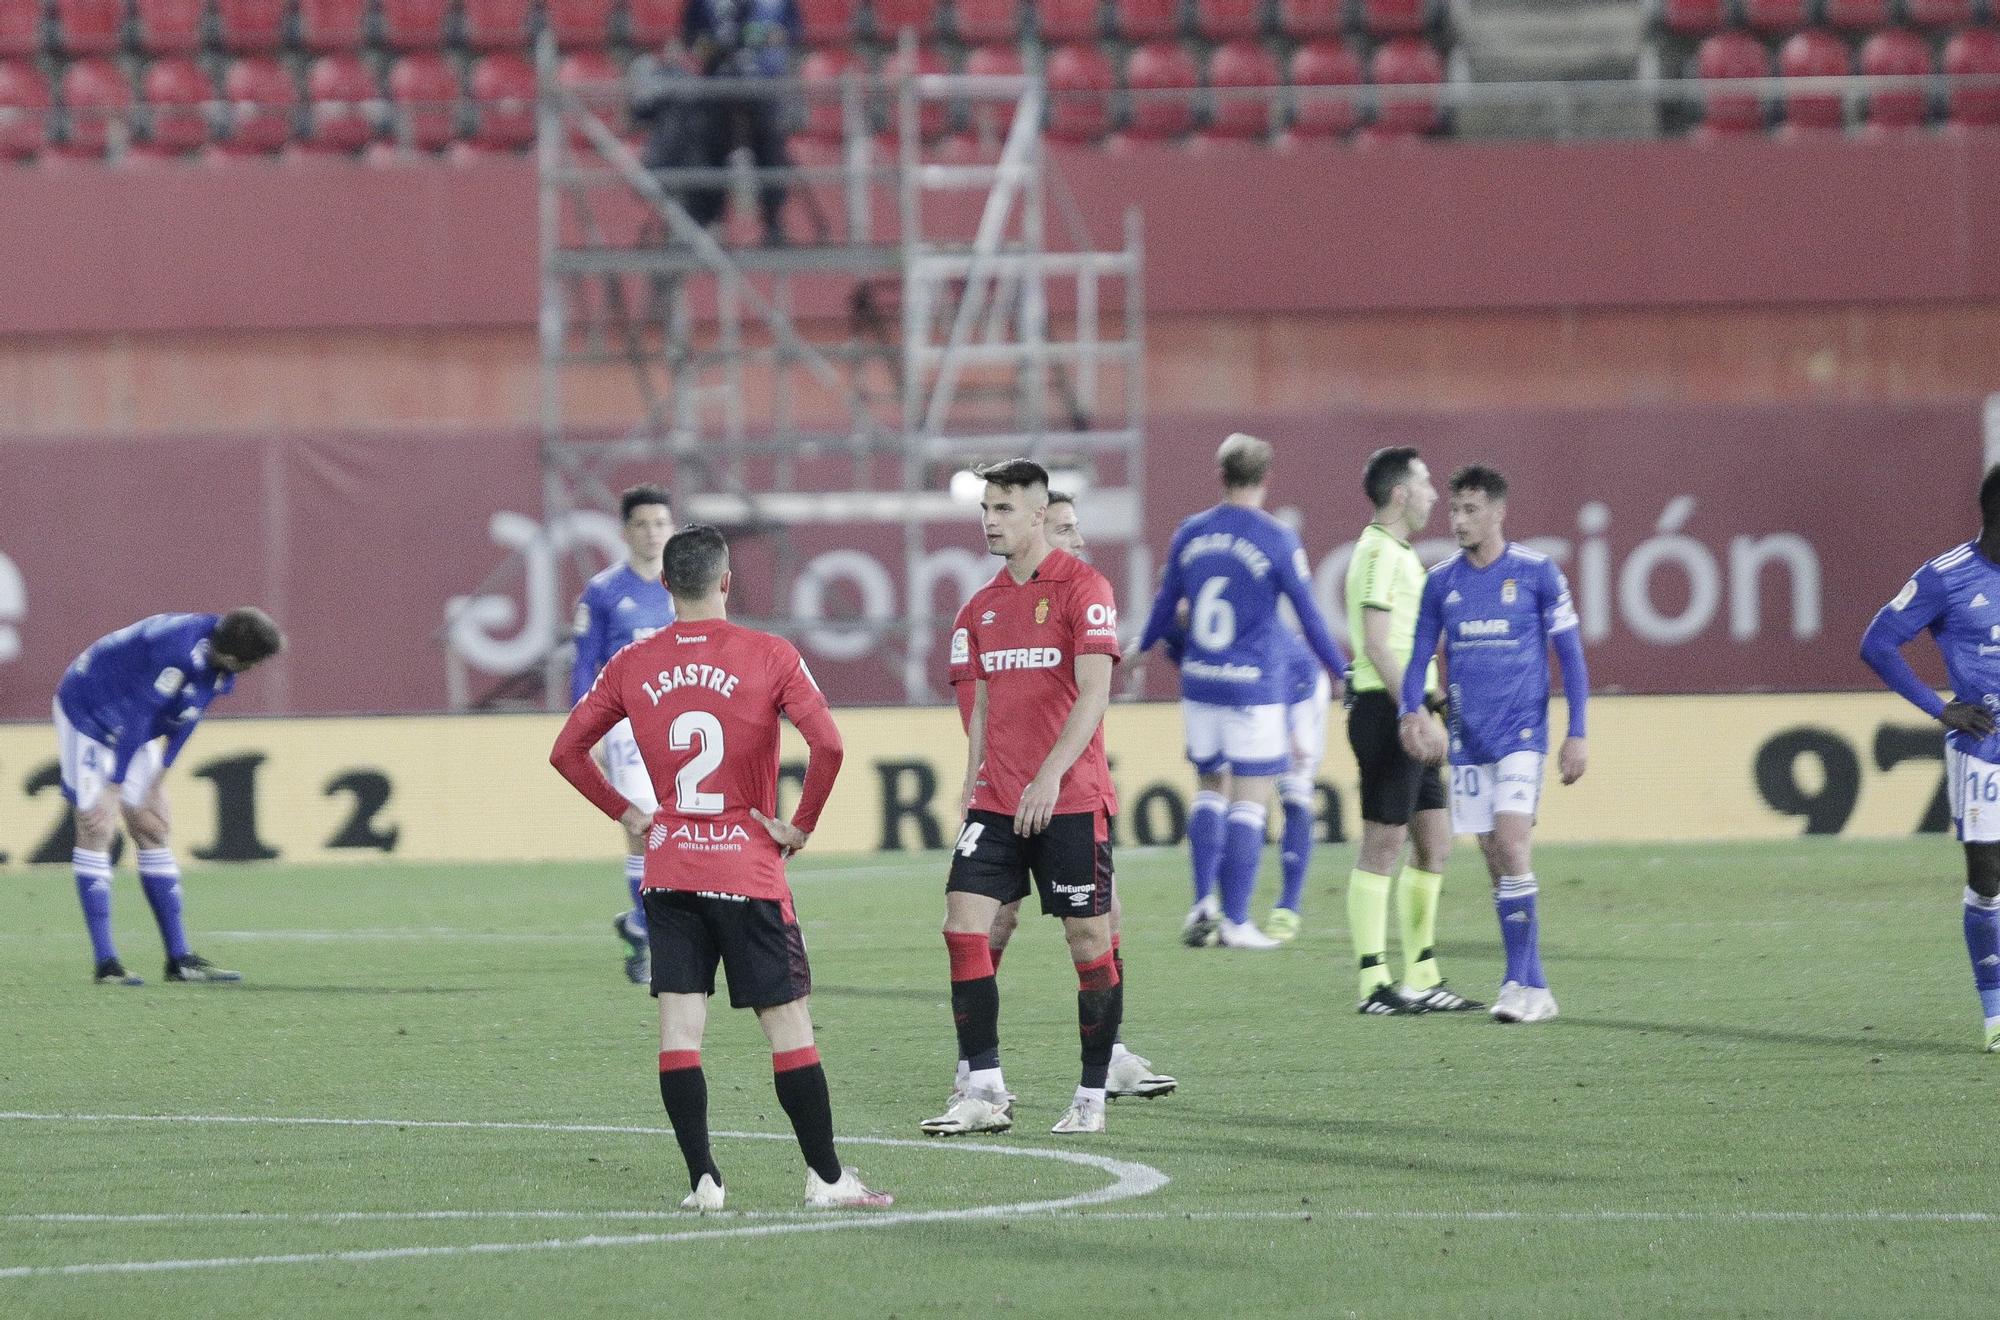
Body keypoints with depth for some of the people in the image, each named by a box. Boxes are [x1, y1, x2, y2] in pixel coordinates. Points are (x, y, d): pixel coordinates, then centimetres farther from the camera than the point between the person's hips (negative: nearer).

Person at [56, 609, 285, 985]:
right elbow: (136, 715, -30)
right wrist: (114, 786, -25)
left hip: (132, 735, 9)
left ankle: (179, 958, 8)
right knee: (97, 830, -13)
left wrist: (158, 776, -2)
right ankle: (105, 964, -14)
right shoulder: (179, 649, -34)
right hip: (86, 716, -9)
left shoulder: (221, 669, -6)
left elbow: (183, 721, 3)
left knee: (154, 834, 6)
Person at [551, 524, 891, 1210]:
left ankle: (702, 1179, -3)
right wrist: (800, 825, -6)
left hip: (668, 868, 2)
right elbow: (828, 744, -17)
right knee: (789, 1024, 3)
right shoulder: (770, 656, -7)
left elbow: (566, 750, 7)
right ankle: (826, 1177, 4)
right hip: (749, 870, -2)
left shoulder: (632, 665, 2)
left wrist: (627, 813, 13)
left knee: (679, 1026, 2)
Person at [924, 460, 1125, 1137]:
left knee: (1089, 939, 0)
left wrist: (1050, 775, -23)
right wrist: (973, 781, 11)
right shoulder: (984, 604, 13)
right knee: (964, 925, -6)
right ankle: (984, 1090, -3)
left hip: (1070, 800, -6)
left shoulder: (1083, 587, -7)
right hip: (997, 801, 6)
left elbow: (1093, 693, -15)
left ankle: (1092, 1097, 9)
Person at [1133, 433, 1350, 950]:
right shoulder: (1277, 540, -9)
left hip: (1199, 682, 4)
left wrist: (1142, 647, 36)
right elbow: (1309, 614, -3)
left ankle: (1204, 903, 5)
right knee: (1249, 804, 0)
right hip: (1254, 687, -4)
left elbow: (1166, 603, 16)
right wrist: (1339, 672, 11)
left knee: (1211, 788, 17)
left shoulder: (1191, 534, 4)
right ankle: (1236, 921, -1)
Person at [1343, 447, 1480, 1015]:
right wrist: (1416, 712, -22)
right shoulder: (1379, 552, -13)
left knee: (1435, 844, 11)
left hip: (1408, 715, 10)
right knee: (1382, 846, -7)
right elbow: (1377, 646, -20)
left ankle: (1423, 979, 16)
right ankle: (1375, 985, -5)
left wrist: (1439, 701, 22)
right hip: (1386, 712, -10)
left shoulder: (1399, 553, 19)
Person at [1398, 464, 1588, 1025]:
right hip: (1468, 740, 4)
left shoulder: (1536, 573, -4)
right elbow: (1421, 655, 10)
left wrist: (1577, 734, -6)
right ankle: (1532, 987, 9)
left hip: (1522, 732, -4)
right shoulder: (1441, 581, 6)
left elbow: (1570, 656, -1)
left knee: (1511, 845, -17)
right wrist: (1411, 711, -9)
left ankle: (1523, 984, -15)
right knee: (1495, 859, 3)